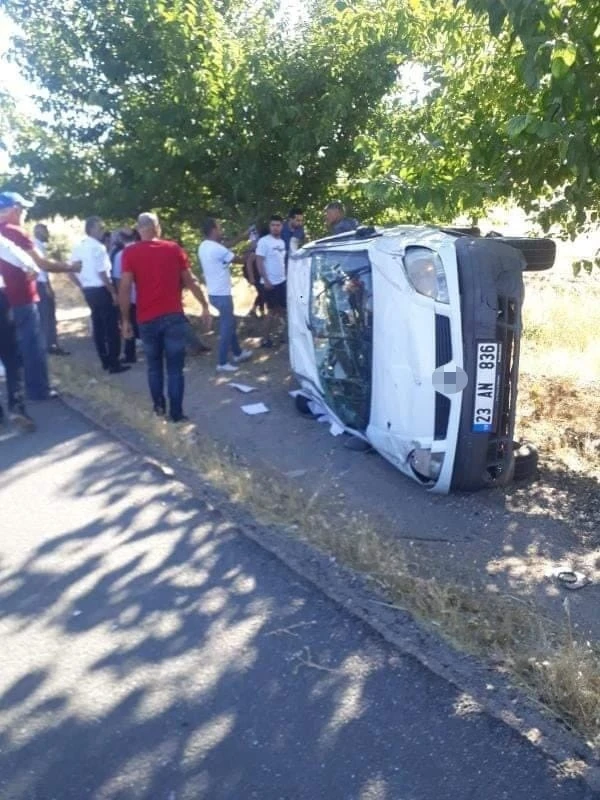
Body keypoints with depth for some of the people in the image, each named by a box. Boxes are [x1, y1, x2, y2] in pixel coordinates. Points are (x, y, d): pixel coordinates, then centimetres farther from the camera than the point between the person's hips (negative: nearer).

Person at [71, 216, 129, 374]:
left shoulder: (78, 247, 9)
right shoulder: (98, 247, -16)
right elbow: (102, 273, -21)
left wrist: (84, 286, 19)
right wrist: (113, 292, -15)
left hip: (88, 290, 8)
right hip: (101, 290, -8)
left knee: (98, 325, 15)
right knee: (111, 327, -1)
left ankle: (105, 361, 23)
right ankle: (114, 363, 1)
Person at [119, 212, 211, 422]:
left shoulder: (130, 253, -1)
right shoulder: (174, 248, 3)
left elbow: (125, 288, -7)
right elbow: (190, 281, 6)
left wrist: (125, 320, 0)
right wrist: (204, 305, 15)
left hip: (147, 319, 0)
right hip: (174, 316, 0)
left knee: (154, 365, 18)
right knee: (175, 368, 3)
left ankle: (159, 406, 24)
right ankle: (176, 413, 3)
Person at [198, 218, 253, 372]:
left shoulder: (204, 247, 7)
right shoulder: (217, 249, -21)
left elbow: (225, 249, 17)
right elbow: (239, 260, -11)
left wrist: (242, 237, 20)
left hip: (214, 293, 9)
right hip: (221, 294, -9)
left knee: (229, 324, 21)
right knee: (227, 327, 0)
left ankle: (237, 353, 34)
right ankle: (222, 363, 5)